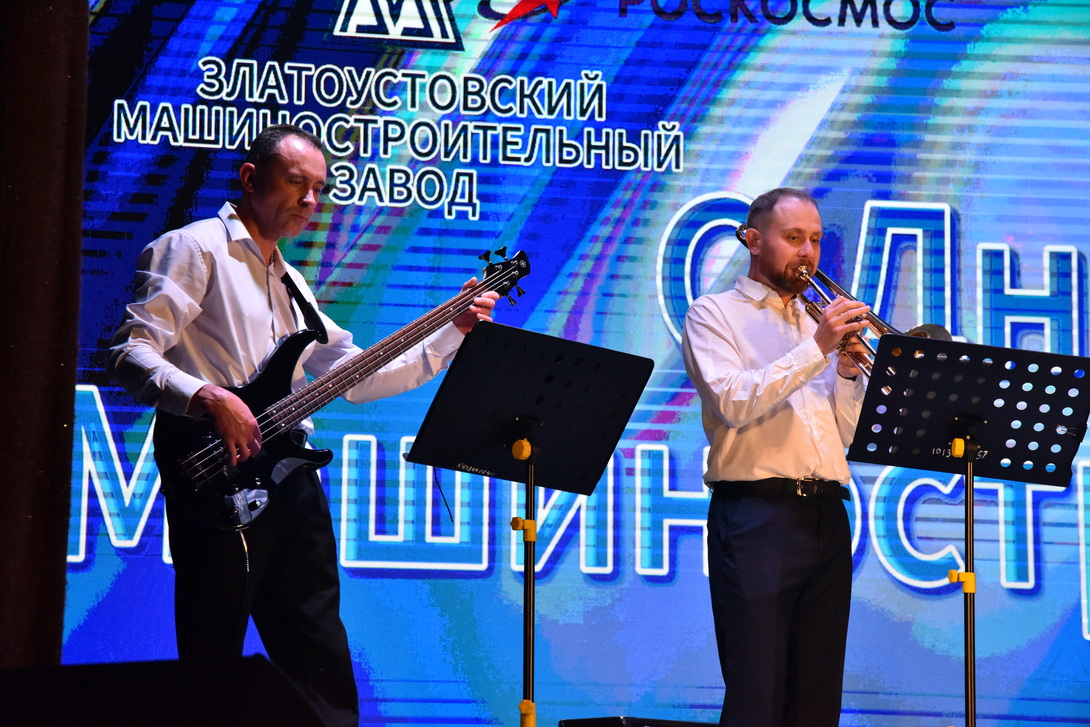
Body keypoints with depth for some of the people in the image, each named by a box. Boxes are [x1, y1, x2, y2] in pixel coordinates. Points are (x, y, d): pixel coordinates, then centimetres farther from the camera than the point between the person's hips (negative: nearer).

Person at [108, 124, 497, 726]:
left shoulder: (290, 283, 23)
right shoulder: (196, 249, -3)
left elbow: (355, 377, 21)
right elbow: (131, 355, -12)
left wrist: (453, 330, 15)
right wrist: (209, 399, -26)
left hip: (290, 480, 8)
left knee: (323, 667, 9)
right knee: (213, 668, -4)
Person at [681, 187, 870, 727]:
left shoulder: (818, 321, 22)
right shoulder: (714, 314, 6)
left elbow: (846, 433, 18)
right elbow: (734, 403, -12)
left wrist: (848, 367, 2)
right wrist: (817, 348, -13)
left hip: (826, 515, 6)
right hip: (757, 514, -6)